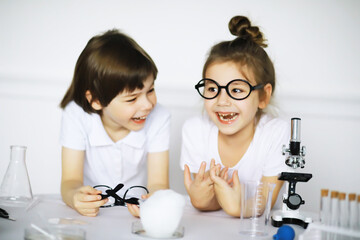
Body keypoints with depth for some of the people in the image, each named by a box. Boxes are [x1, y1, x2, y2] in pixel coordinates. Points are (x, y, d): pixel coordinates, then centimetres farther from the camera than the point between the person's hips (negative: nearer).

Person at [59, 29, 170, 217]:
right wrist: (75, 197, -37)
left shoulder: (158, 118, -12)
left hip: (137, 210, -1)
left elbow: (158, 183, -16)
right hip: (92, 214, 1)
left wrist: (152, 201, -39)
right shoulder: (76, 115, -13)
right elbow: (71, 180, -14)